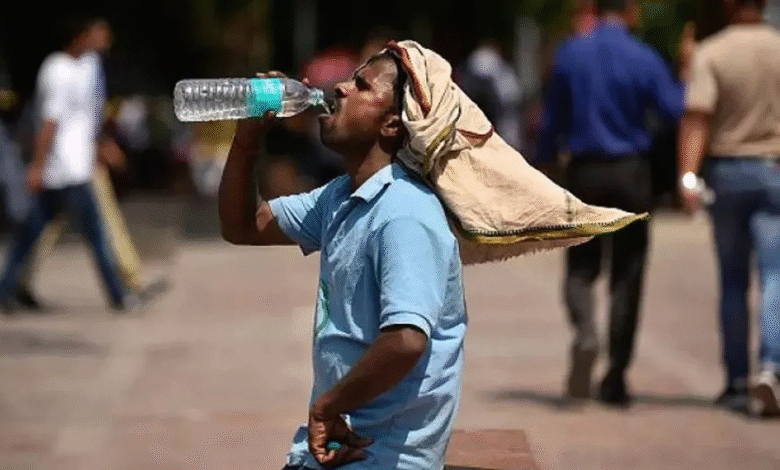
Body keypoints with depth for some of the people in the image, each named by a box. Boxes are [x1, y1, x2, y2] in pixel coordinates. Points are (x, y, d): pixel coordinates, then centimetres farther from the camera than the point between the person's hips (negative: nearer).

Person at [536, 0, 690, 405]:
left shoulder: (569, 54, -1)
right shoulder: (644, 59, -7)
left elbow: (553, 119, 5)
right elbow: (676, 110, -5)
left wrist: (543, 164, 17)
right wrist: (689, 73, 10)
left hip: (584, 173, 1)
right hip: (631, 174, -1)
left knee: (581, 267, 10)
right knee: (627, 275, 6)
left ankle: (585, 333, -22)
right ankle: (615, 379, 5)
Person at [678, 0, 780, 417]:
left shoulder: (711, 53, -7)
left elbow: (697, 116, -19)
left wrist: (687, 175, -25)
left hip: (726, 170, 0)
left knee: (732, 280, 12)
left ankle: (737, 380, 18)